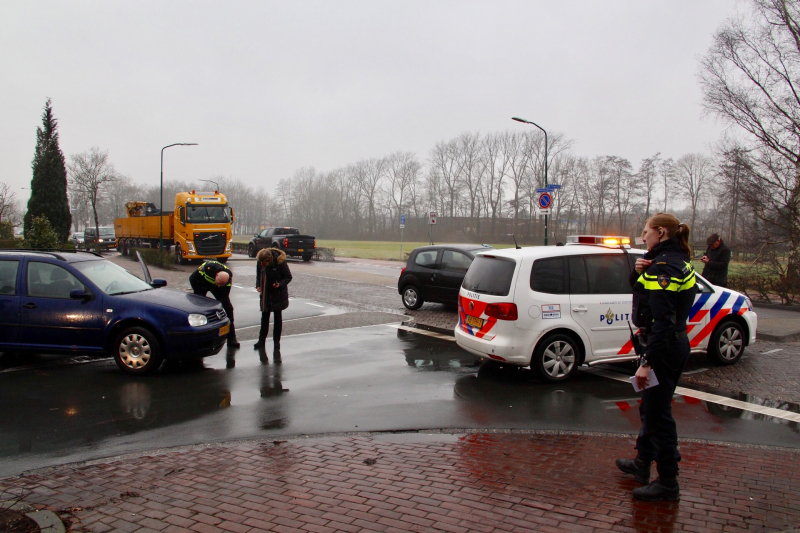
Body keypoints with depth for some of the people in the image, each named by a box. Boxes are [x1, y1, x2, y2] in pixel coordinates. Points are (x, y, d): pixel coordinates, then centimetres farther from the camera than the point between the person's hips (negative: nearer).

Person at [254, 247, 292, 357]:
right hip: (265, 294, 4)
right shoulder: (260, 262, -12)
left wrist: (280, 284, -30)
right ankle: (261, 341, 30)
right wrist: (258, 285, -8)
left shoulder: (280, 262, -24)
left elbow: (288, 277, -13)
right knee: (264, 317, 15)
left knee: (278, 318, 4)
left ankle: (276, 344, 13)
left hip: (278, 294, -4)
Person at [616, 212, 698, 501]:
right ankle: (642, 463, 38)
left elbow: (661, 321, -25)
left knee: (658, 415, 0)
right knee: (651, 408, 22)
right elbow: (643, 292, 15)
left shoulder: (663, 267, -20)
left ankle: (668, 484, 10)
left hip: (664, 348, -11)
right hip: (677, 345, 11)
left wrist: (648, 362, -25)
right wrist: (639, 272, -5)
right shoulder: (680, 262, 12)